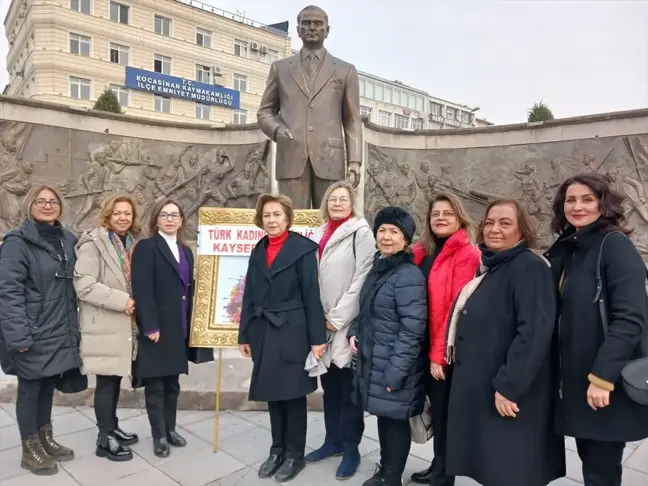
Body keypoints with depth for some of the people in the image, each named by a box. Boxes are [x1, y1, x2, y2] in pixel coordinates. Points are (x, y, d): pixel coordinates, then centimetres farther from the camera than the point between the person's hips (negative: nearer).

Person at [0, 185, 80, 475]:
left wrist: (73, 326, 7)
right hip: (34, 333, -6)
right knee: (30, 389, 9)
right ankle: (30, 450, 25)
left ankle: (46, 440, 35)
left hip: (60, 331, 6)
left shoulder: (67, 240, 8)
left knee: (48, 386, 18)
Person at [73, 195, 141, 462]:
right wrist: (121, 301, -21)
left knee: (116, 378, 16)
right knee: (106, 381, 0)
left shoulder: (132, 243, 12)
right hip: (104, 325, -7)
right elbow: (83, 285, -21)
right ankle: (105, 439, 13)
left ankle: (112, 428, 30)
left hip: (124, 323, 7)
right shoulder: (94, 242, -11)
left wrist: (135, 304, 3)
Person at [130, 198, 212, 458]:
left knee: (173, 382, 16)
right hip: (157, 328, -6)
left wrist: (189, 324, 9)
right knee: (155, 384, 6)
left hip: (179, 328, 6)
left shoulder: (185, 251, 14)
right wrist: (150, 326, -20)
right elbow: (142, 290, -15)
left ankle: (170, 429, 30)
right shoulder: (146, 247, -7)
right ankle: (159, 435, 19)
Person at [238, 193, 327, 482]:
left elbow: (312, 295, -10)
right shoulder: (258, 251, 10)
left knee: (293, 395, 6)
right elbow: (250, 295, 12)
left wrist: (317, 338, -12)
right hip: (264, 333, 5)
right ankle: (277, 450, 32)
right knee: (272, 394, 15)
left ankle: (295, 454, 24)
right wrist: (245, 334, 11)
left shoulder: (303, 248, -8)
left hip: (292, 333, -5)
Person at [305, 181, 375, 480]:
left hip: (348, 324, -6)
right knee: (329, 385, 16)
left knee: (349, 388, 5)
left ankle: (351, 449, 20)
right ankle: (333, 440, 32)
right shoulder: (322, 233, 12)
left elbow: (362, 279, -14)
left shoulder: (361, 232, -7)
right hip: (324, 323, 6)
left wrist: (337, 318, -13)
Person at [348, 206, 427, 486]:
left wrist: (395, 371, -20)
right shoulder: (378, 267, 8)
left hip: (393, 366, -7)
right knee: (383, 417, 20)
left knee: (395, 421, 9)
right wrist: (354, 332, 3)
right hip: (373, 362, 7)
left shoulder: (409, 275, -17)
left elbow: (412, 328, -21)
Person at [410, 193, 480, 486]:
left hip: (446, 352, -6)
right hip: (426, 346, 6)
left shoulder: (466, 254, -12)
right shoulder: (422, 252, 9)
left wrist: (439, 353, -16)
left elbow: (458, 308, -17)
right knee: (436, 409, 19)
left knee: (444, 413, 8)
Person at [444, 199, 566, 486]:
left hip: (509, 392, -8)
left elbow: (534, 332, -24)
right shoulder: (490, 268, 12)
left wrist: (508, 385, -25)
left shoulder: (529, 267, -15)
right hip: (479, 388, 8)